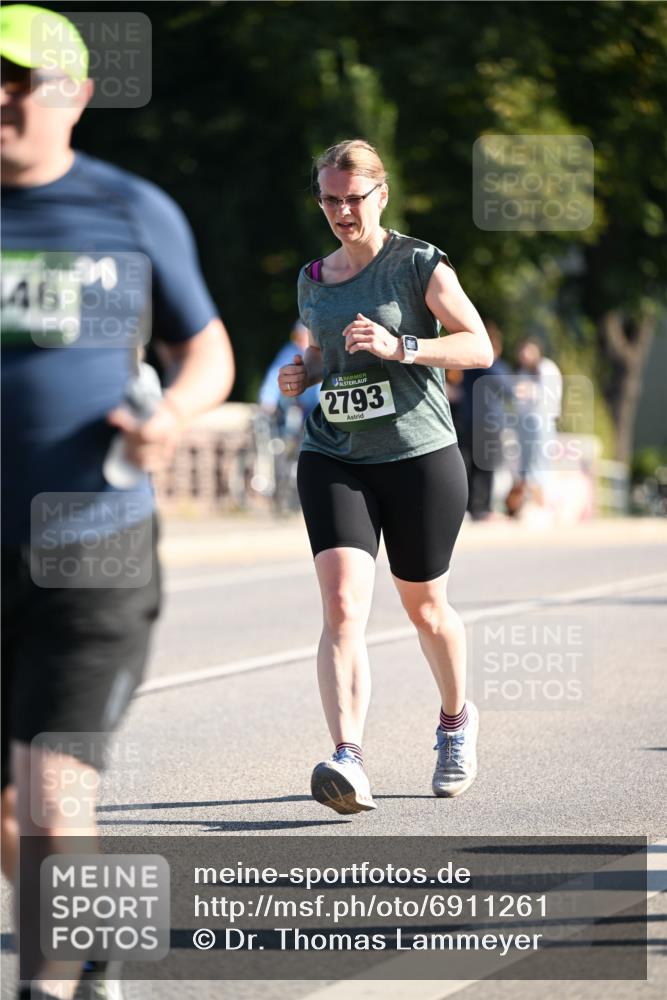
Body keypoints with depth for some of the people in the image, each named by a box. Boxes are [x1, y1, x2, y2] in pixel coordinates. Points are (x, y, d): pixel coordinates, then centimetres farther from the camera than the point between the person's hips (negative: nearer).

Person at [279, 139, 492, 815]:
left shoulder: (419, 265, -2)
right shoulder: (313, 280, 13)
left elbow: (479, 347, -9)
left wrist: (400, 347, -23)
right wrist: (303, 373, 7)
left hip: (420, 457, -3)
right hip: (333, 460, 3)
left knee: (424, 607, 12)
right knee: (342, 606, -17)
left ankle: (456, 718, 42)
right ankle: (348, 762, -28)